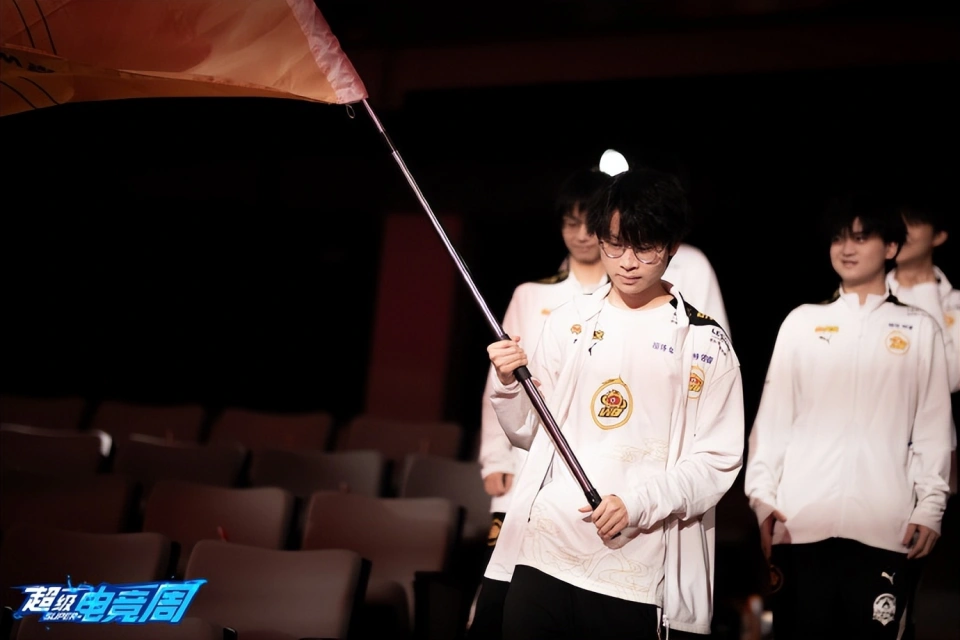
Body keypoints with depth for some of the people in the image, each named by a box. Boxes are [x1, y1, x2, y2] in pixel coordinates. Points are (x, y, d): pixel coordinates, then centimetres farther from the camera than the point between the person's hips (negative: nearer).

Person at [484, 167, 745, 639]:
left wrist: (638, 504, -17)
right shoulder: (567, 322, 8)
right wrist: (509, 385, -5)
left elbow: (717, 462, -3)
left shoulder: (706, 344, 0)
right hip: (541, 555, 3)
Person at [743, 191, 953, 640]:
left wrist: (930, 507, 1)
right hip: (801, 522, 1)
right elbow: (773, 417, 10)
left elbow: (932, 426, 8)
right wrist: (763, 495, 2)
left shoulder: (919, 329, 12)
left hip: (884, 526, -1)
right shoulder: (802, 322, 13)